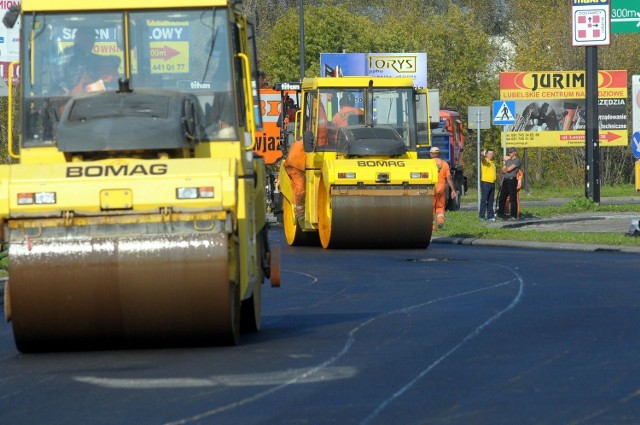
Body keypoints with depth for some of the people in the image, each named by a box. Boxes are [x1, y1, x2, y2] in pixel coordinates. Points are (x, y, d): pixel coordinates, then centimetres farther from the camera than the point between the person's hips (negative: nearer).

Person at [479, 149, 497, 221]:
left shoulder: (493, 162, 16)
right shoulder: (485, 161, -7)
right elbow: (483, 159, -31)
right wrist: (483, 155, -52)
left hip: (492, 183, 7)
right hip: (485, 183, -7)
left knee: (490, 201, 10)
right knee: (484, 200, -5)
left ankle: (490, 216, 14)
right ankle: (482, 216, -2)